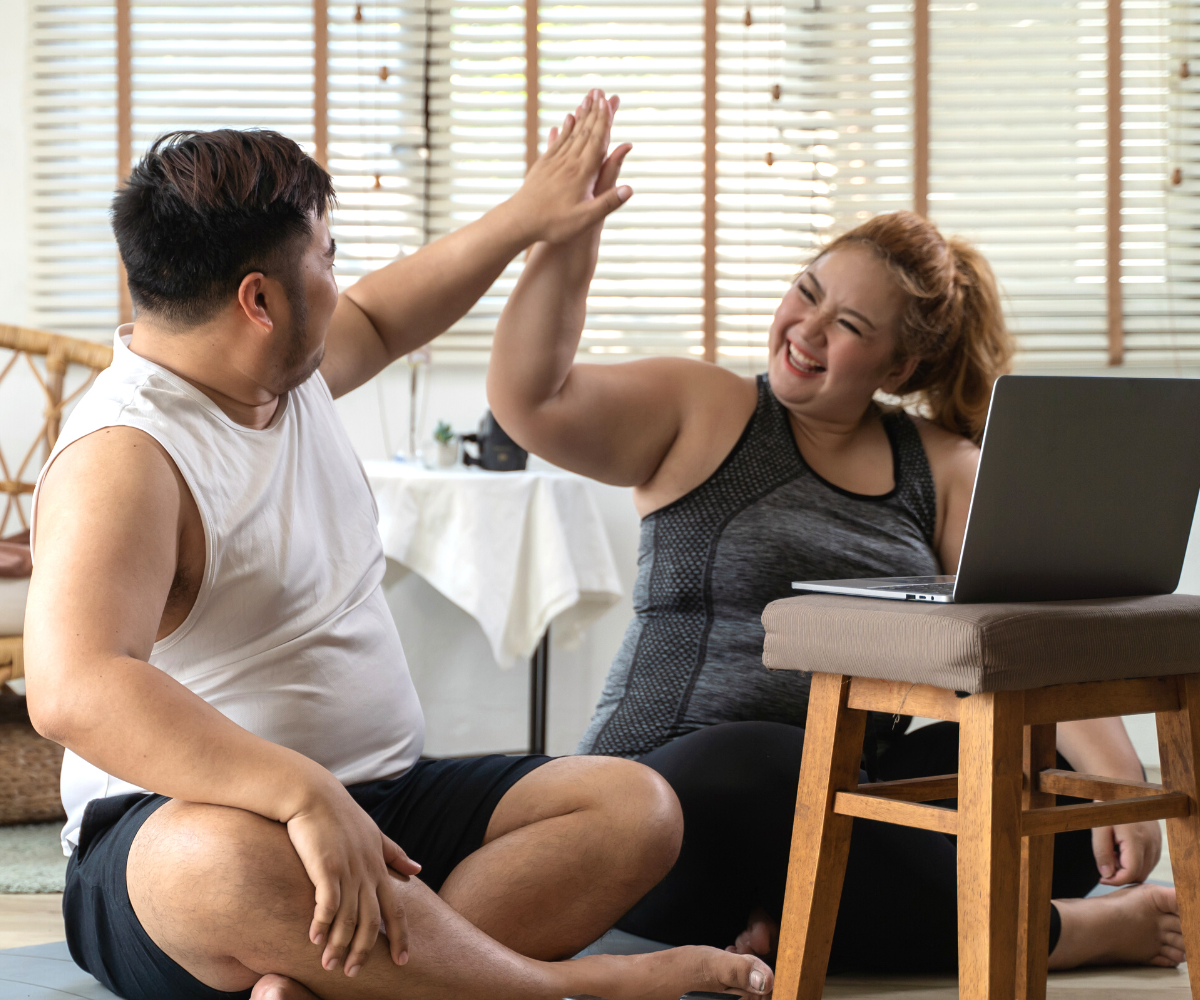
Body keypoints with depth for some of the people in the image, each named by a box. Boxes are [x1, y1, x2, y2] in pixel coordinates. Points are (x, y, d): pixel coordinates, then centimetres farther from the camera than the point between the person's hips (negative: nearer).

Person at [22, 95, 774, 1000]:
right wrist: (304, 793, -43)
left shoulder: (291, 370, 12)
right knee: (223, 863, -44)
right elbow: (74, 690, -34)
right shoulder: (122, 458, -18)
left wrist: (527, 220, 38)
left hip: (381, 804, 9)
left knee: (637, 808, -10)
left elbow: (378, 319, 38)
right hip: (190, 818, -9)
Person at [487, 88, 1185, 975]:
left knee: (1056, 782, -19)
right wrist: (568, 240, -21)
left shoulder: (941, 468, 11)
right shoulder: (699, 412, 4)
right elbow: (530, 399, -11)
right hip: (669, 794, -3)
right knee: (758, 765, -37)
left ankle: (801, 924, -25)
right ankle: (1049, 933, -20)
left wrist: (1120, 781, -14)